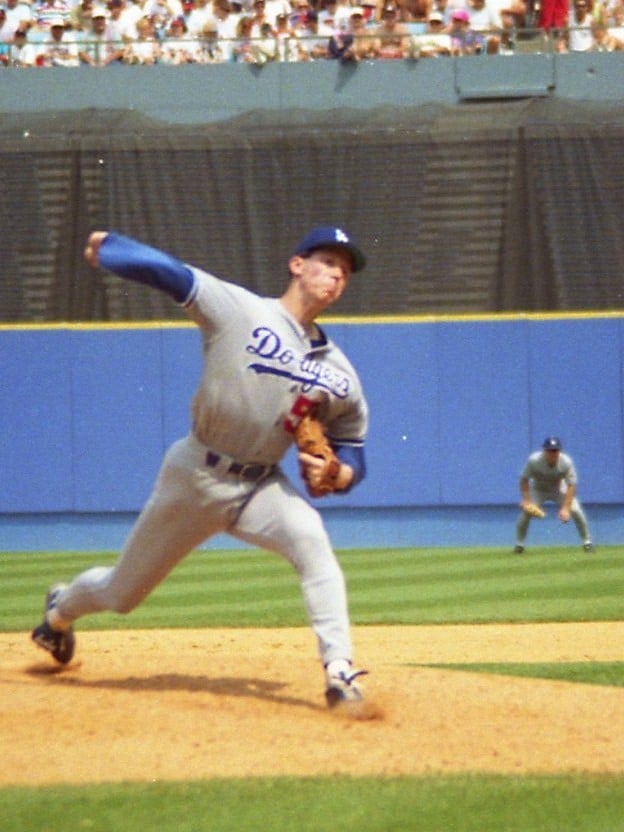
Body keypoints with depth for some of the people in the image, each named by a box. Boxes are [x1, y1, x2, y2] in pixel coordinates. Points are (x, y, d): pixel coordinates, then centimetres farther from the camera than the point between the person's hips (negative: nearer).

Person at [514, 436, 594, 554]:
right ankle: (519, 544, -3)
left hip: (559, 489, 1)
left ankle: (587, 541, 3)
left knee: (576, 510, -17)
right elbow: (524, 479, -18)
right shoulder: (534, 460, -31)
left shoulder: (566, 462, -29)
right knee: (526, 511, -23)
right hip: (538, 490, 0)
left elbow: (571, 486, -26)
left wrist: (566, 508, -35)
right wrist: (526, 500, -29)